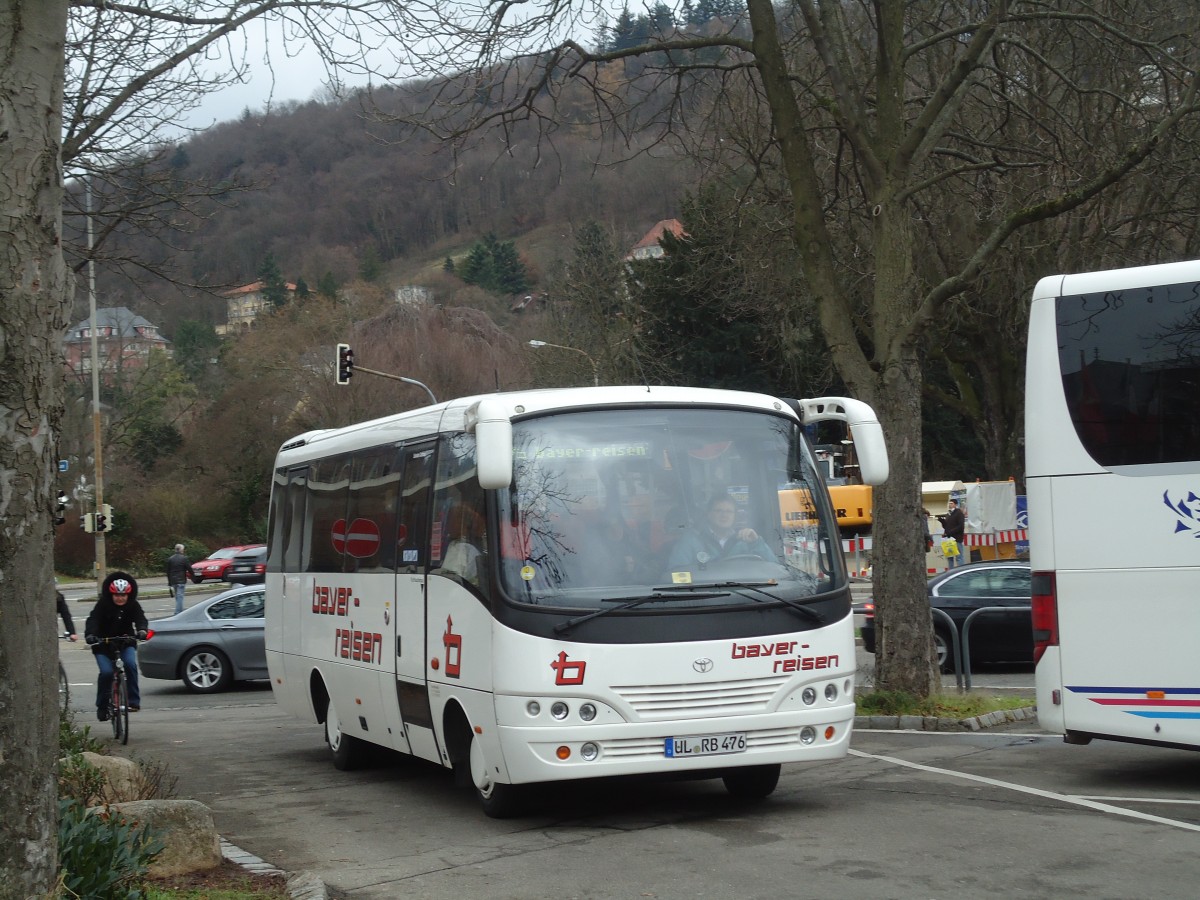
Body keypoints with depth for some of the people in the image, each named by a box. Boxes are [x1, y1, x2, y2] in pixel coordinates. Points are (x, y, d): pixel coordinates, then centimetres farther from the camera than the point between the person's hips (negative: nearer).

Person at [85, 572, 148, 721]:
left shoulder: (133, 606, -7)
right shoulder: (102, 605, -13)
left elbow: (140, 618, -22)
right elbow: (93, 620, -25)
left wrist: (141, 630, -46)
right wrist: (90, 634, -46)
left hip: (126, 643, 1)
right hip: (103, 645, -1)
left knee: (130, 664, -26)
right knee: (106, 672, -19)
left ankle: (133, 701, -17)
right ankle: (102, 707, 0)